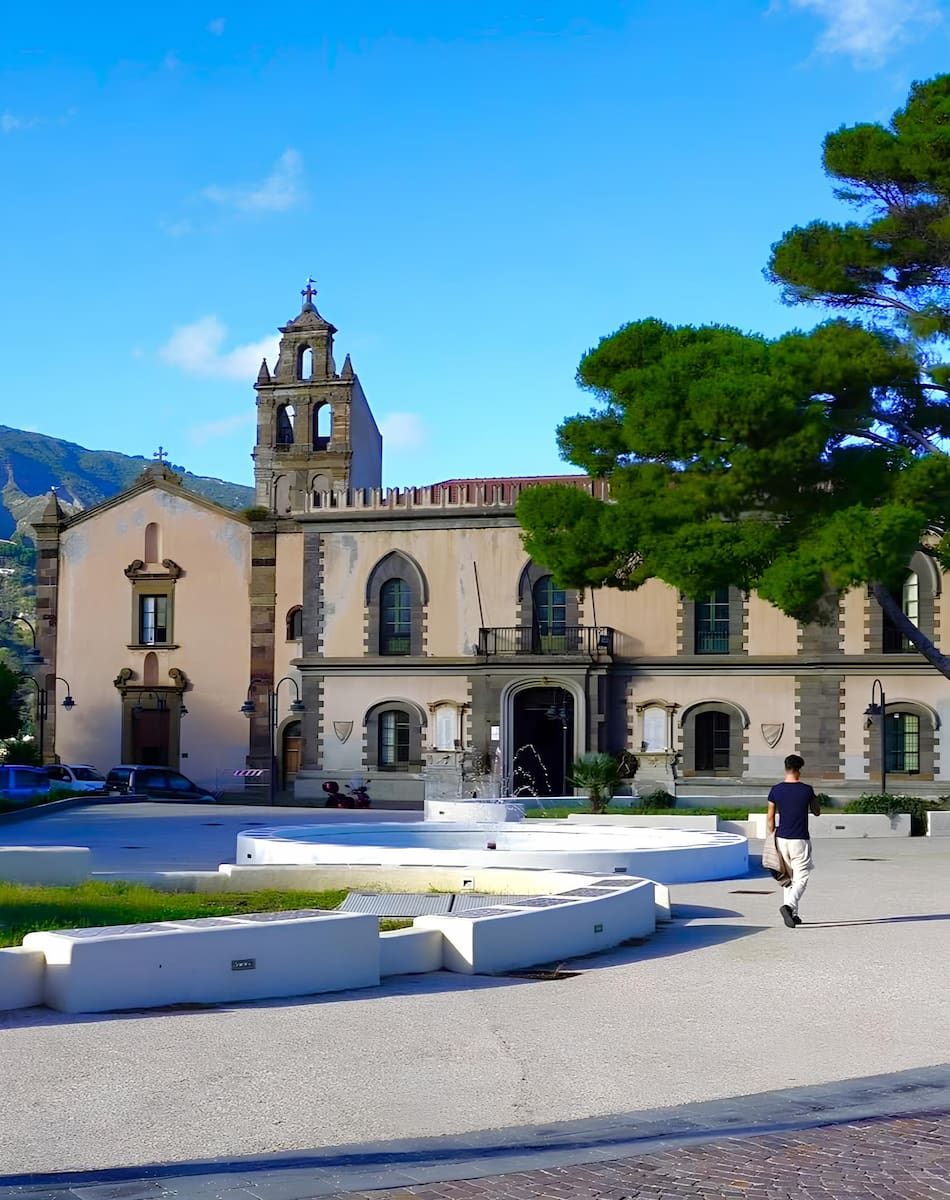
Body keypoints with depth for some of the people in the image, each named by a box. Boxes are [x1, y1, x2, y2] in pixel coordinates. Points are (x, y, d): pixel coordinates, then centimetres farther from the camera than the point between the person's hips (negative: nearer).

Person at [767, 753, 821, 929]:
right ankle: (789, 905, -22)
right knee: (801, 878, 1)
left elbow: (770, 817, 3)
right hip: (800, 840, -3)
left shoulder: (776, 790, -1)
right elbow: (817, 812, 7)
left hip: (781, 839, 3)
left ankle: (793, 914, 17)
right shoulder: (806, 790, -7)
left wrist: (772, 836, 14)